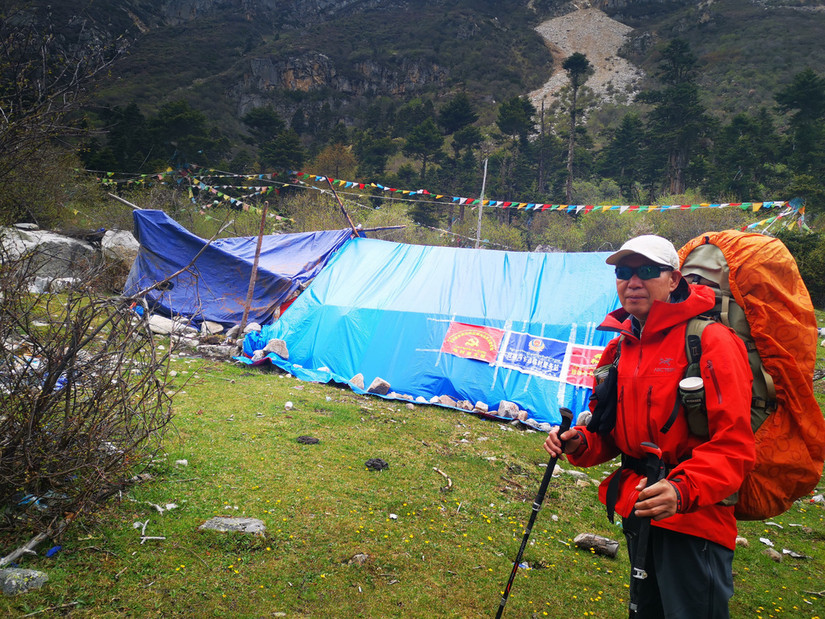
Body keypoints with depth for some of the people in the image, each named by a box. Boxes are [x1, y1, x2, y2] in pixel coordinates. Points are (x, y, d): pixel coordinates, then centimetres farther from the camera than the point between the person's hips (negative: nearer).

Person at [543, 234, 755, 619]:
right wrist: (580, 443, -6)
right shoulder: (619, 348, 8)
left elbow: (733, 444, -20)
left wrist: (683, 490, -35)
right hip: (636, 513, 7)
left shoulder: (710, 341, -15)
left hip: (693, 521, -7)